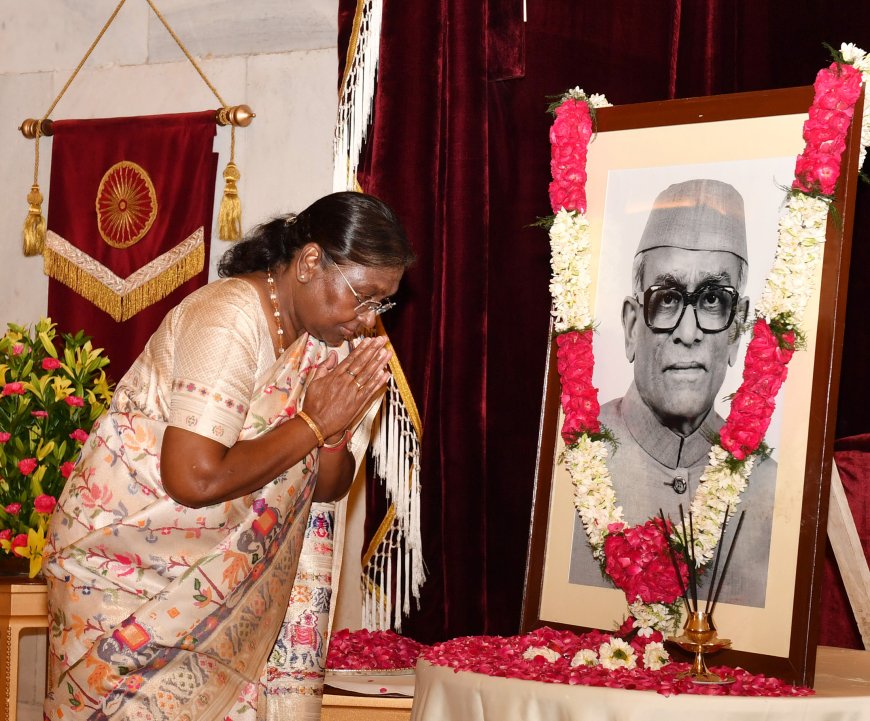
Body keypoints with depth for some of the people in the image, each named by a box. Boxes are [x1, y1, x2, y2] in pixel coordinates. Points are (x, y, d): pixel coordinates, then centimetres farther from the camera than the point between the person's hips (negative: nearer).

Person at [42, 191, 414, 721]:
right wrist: (314, 424, -21)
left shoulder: (324, 336, 2)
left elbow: (326, 488, 7)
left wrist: (336, 430, -14)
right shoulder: (229, 319, -22)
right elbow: (195, 479, -31)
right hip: (126, 561, -7)